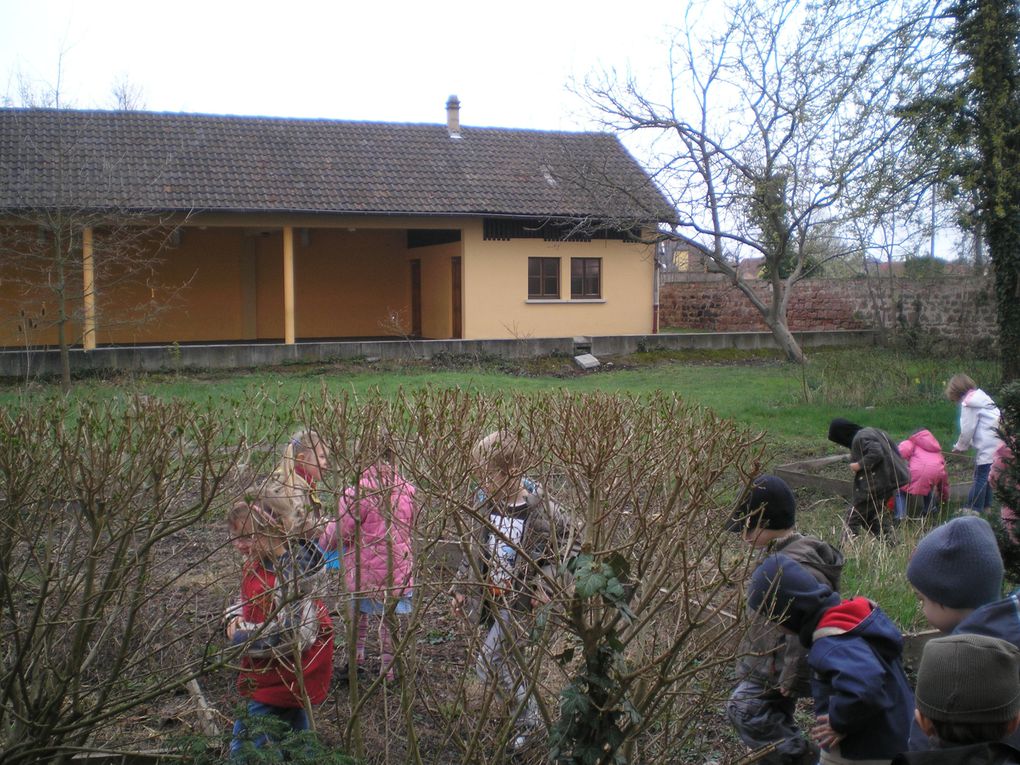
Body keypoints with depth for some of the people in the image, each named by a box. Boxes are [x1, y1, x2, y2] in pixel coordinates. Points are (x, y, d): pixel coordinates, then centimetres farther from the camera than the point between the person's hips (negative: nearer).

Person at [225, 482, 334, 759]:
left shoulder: (294, 573, -26)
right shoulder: (256, 564, 0)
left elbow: (291, 636, -29)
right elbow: (245, 601, 19)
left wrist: (240, 636, -19)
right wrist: (234, 620, -3)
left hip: (282, 679, -8)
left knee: (246, 745, -4)